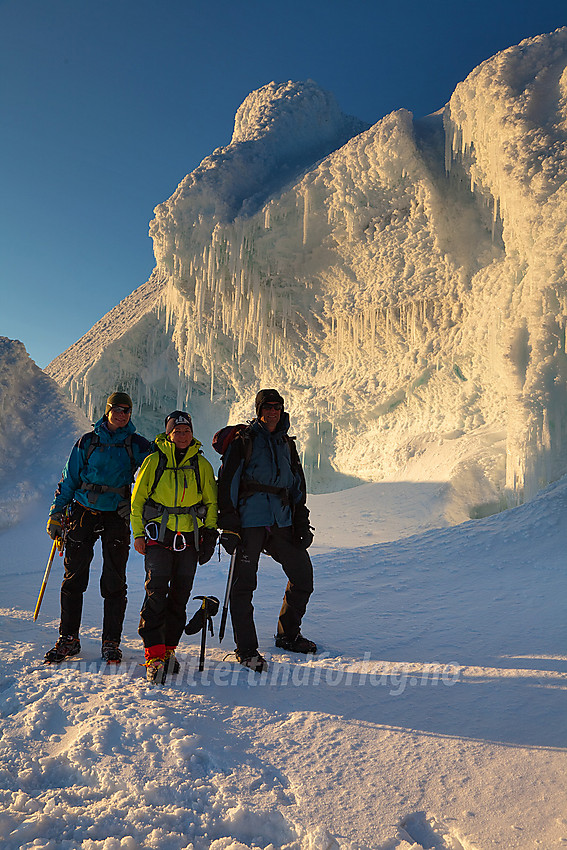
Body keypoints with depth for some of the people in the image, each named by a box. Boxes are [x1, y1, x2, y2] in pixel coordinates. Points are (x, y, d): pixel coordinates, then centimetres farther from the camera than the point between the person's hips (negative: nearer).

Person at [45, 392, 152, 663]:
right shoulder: (87, 442, 8)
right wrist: (56, 513, 9)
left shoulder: (138, 445, 5)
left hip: (117, 516, -1)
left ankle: (111, 642, 10)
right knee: (73, 578, 3)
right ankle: (68, 639, 17)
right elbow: (69, 479, 11)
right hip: (83, 513, 1)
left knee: (114, 582, -1)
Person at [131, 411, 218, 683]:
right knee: (156, 592, -10)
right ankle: (154, 655, -5)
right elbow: (137, 499, 6)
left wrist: (210, 532, 6)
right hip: (158, 534, -2)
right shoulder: (154, 461, 1)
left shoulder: (201, 464, 7)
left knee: (180, 596, 6)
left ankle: (168, 648, 20)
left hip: (189, 537, 2)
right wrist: (138, 533, 0)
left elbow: (211, 501, 15)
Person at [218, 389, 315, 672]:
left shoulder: (287, 445, 18)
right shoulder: (243, 441, 1)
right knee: (243, 584, -5)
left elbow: (297, 488, 22)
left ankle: (288, 635, 25)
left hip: (282, 522, 6)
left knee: (303, 575, 7)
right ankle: (246, 650, 9)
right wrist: (229, 526, -10)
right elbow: (227, 484, -4)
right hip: (249, 522, -5)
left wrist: (302, 525, 14)